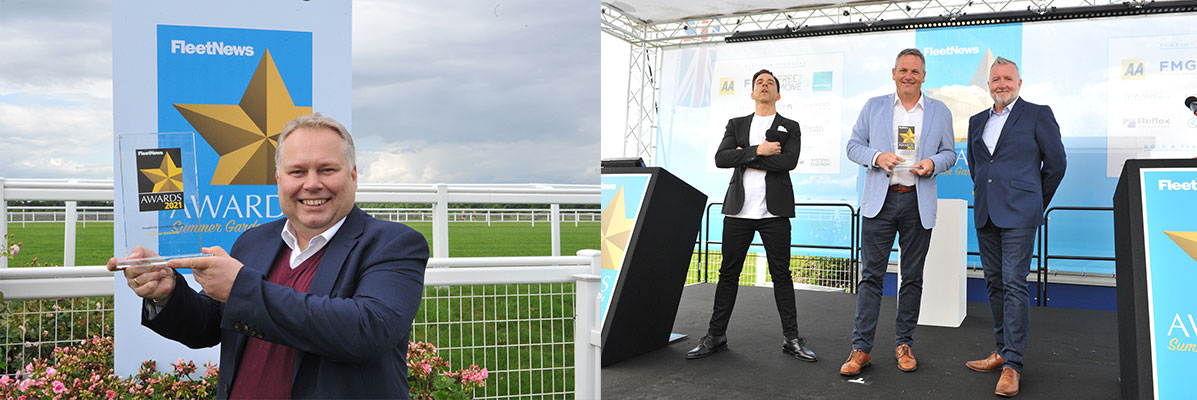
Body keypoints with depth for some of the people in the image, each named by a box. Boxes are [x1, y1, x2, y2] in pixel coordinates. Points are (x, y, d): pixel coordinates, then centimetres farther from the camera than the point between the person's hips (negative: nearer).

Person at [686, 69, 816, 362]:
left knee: (781, 274, 2)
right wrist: (757, 150, -11)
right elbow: (720, 158, -1)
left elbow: (789, 161, -10)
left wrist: (744, 157, -8)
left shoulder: (789, 127, 9)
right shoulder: (736, 125, 15)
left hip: (774, 211, -2)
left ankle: (791, 339, 10)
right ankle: (716, 336, 13)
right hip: (739, 211, 2)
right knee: (728, 273, 5)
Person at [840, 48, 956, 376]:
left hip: (918, 203, 1)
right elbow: (854, 146, 8)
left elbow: (949, 153, 14)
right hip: (880, 200, -1)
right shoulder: (873, 107, 8)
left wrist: (934, 163, -8)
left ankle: (904, 344, 20)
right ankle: (861, 348, 3)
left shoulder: (940, 111, 10)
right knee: (871, 275, -2)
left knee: (912, 277, 8)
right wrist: (877, 157, -12)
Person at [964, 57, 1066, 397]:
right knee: (994, 283, 10)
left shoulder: (1038, 115, 0)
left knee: (1014, 284, -9)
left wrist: (1037, 202, 9)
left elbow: (1056, 162, 3)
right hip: (985, 215, 6)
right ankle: (1002, 351, 20)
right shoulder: (977, 121, 15)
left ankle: (1013, 364, -7)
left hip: (1018, 214, -6)